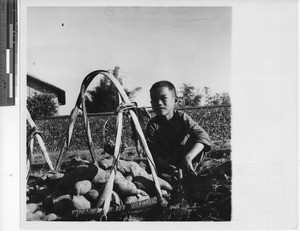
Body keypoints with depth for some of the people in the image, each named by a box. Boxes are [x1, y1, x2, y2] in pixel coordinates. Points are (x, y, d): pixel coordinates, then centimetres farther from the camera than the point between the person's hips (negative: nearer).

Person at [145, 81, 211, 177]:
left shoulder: (181, 117, -17)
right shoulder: (153, 125, -14)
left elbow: (203, 136, -32)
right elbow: (154, 154, -20)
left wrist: (188, 158, -50)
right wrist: (169, 168, -41)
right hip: (165, 162, 0)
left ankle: (190, 174, -15)